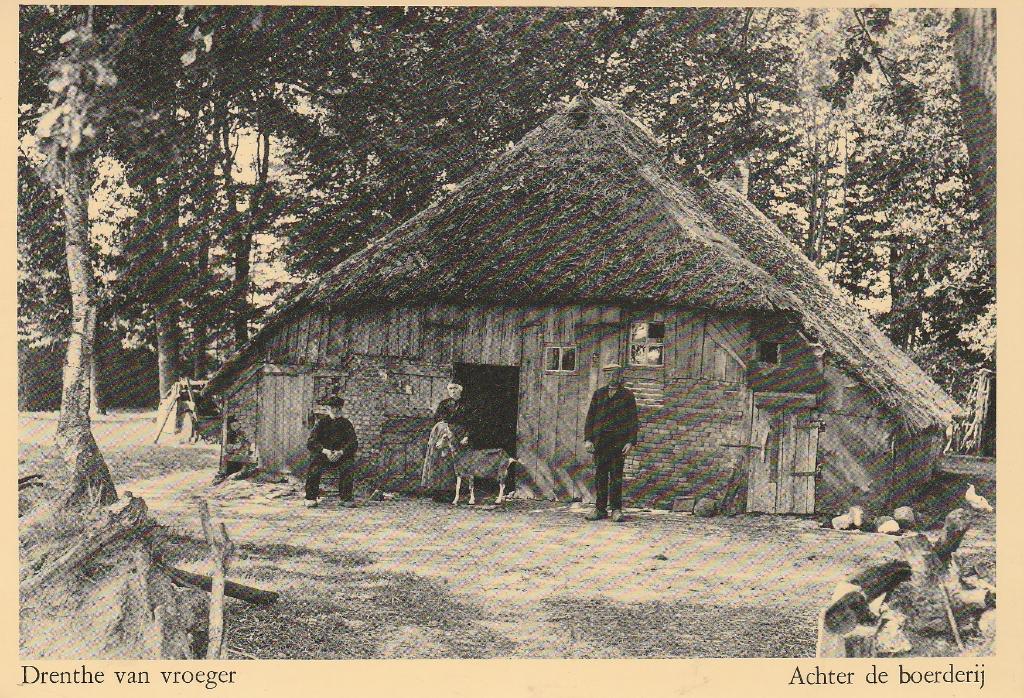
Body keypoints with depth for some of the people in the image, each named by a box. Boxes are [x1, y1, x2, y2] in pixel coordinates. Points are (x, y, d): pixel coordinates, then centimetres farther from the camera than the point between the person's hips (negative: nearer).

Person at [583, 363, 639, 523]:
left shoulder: (627, 395, 4)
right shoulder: (599, 394, 11)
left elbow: (633, 420, 3)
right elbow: (590, 417, 10)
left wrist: (631, 441, -6)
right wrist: (588, 438, 1)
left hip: (619, 441, -2)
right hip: (600, 440, 2)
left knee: (616, 475, -1)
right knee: (600, 475, 4)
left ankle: (616, 509, 6)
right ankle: (600, 508, 10)